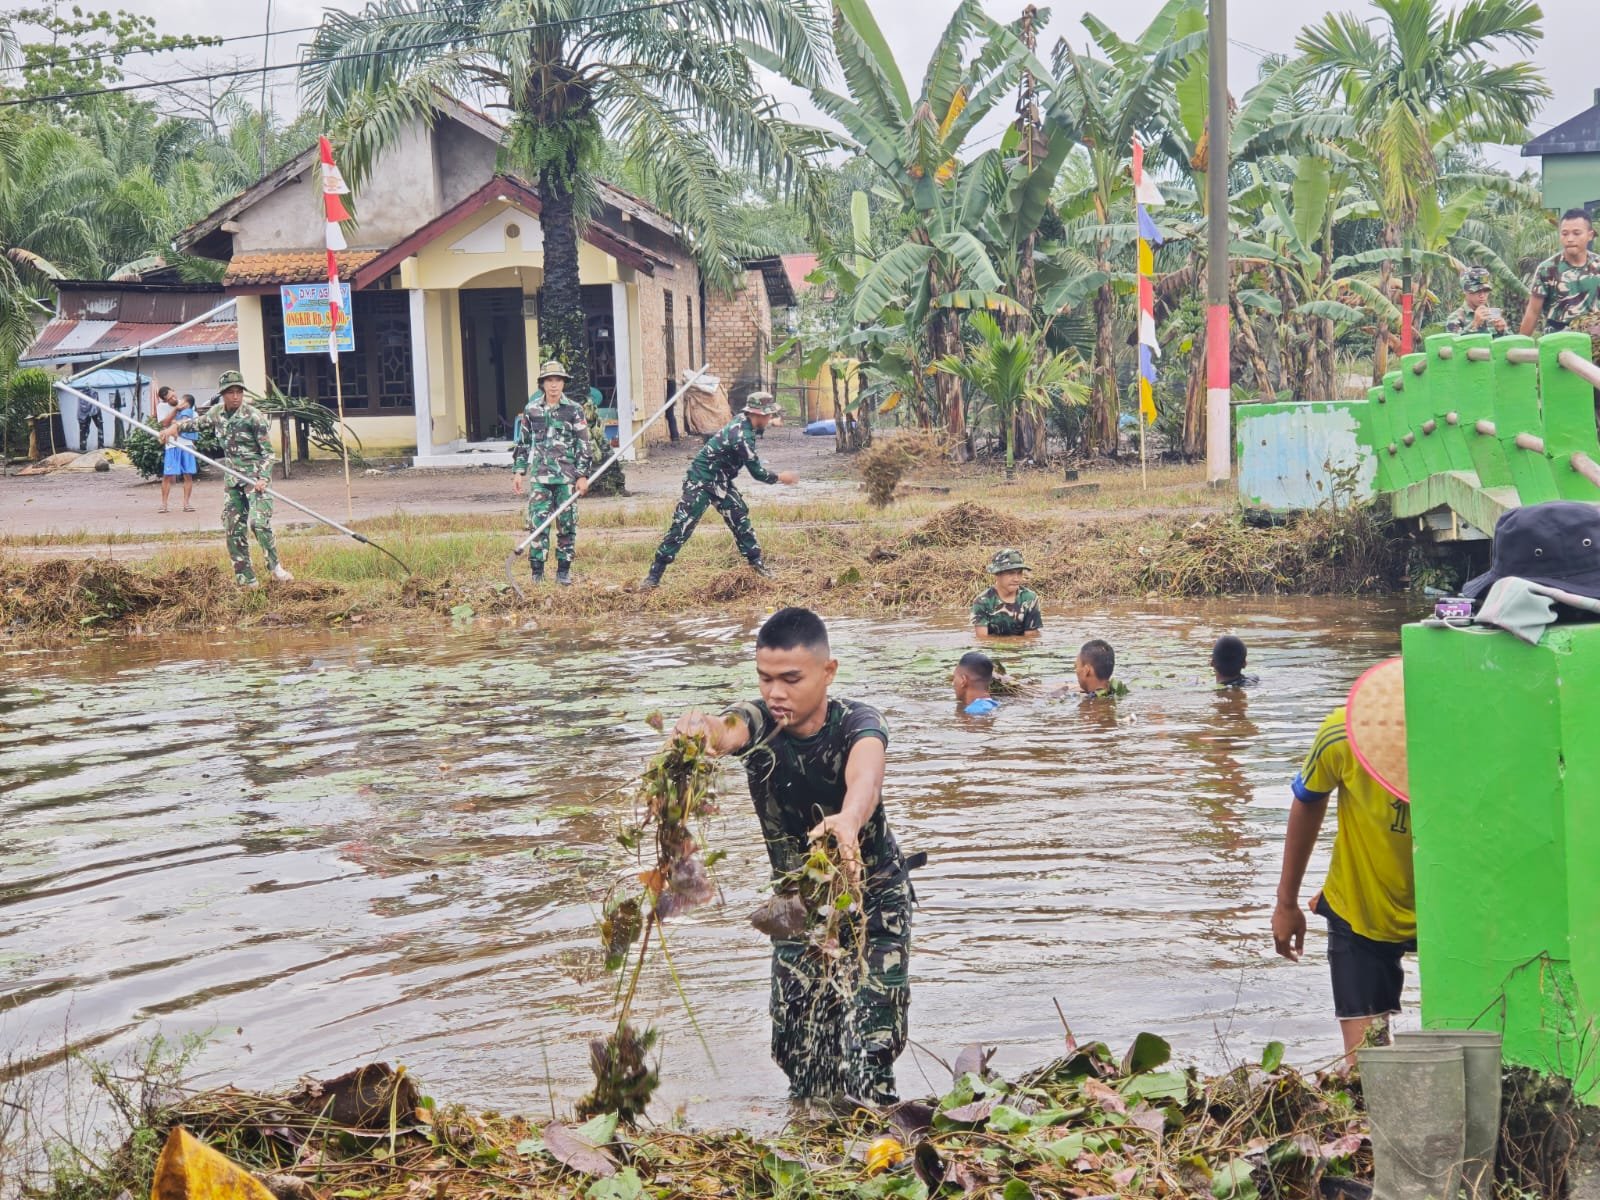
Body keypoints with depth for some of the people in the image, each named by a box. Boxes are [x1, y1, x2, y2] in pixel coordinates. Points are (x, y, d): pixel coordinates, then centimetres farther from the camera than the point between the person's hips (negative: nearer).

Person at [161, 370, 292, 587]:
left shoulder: (254, 416, -11)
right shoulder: (217, 414, 6)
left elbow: (268, 451, -11)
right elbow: (196, 422, 27)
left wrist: (263, 477, -23)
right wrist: (176, 426, 9)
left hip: (255, 474, -6)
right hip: (232, 478, 6)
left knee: (258, 521, -23)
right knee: (233, 530, 4)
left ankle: (275, 566, -5)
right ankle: (246, 580, 11)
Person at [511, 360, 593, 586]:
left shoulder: (574, 411, 2)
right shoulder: (531, 411, 6)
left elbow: (583, 445, 2)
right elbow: (521, 443, 12)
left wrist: (583, 475, -3)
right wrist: (518, 472, 6)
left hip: (566, 477, 0)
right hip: (539, 476, 1)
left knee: (567, 523, 3)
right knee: (537, 522, -5)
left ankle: (563, 570, 11)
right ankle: (537, 570, 0)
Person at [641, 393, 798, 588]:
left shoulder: (743, 422, -1)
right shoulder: (742, 436, -27)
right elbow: (757, 472, -18)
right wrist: (780, 478, -4)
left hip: (720, 482, 9)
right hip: (701, 482, -9)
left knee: (740, 518, 10)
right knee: (682, 526, -10)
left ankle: (755, 561, 23)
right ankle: (654, 574, -9)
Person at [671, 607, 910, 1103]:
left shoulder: (857, 722, -23)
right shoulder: (757, 722, -16)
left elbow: (865, 770, -47)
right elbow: (724, 731, -41)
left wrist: (849, 819, -70)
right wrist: (699, 729, -67)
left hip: (874, 900, -3)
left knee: (868, 1045, -15)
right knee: (799, 1045, 4)